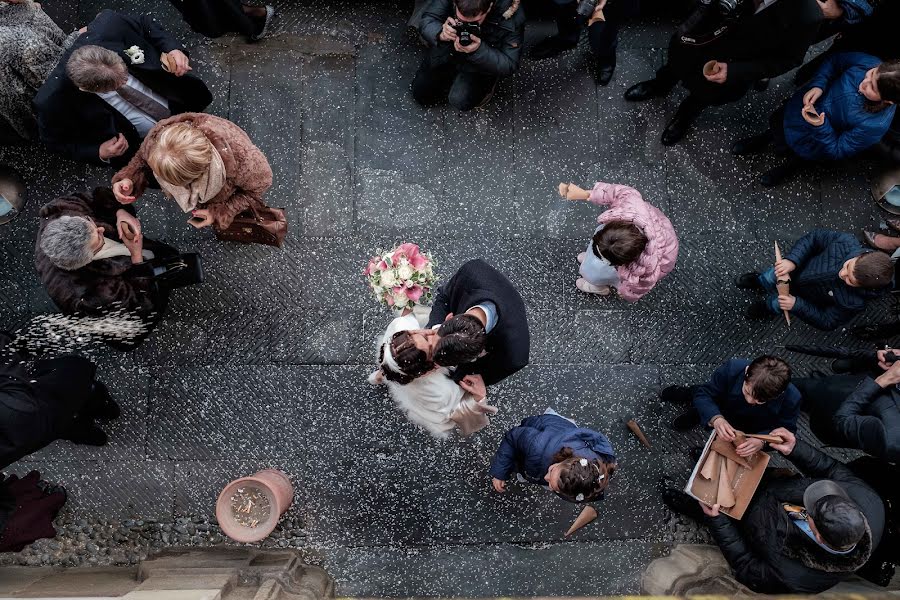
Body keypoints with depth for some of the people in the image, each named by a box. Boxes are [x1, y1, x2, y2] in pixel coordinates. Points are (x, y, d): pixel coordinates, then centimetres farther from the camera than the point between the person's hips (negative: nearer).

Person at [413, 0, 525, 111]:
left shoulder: (512, 18, -32)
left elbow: (509, 65, -25)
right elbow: (426, 21, -16)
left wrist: (479, 50, -40)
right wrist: (441, 34, -39)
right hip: (446, 52, 3)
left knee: (460, 101, -24)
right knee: (421, 95, 4)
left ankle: (486, 86, 8)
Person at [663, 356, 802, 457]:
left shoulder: (791, 398, -39)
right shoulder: (733, 369, -40)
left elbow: (786, 429, -23)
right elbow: (704, 394, -29)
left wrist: (762, 441, -43)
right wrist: (715, 418, -49)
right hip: (722, 414, 1)